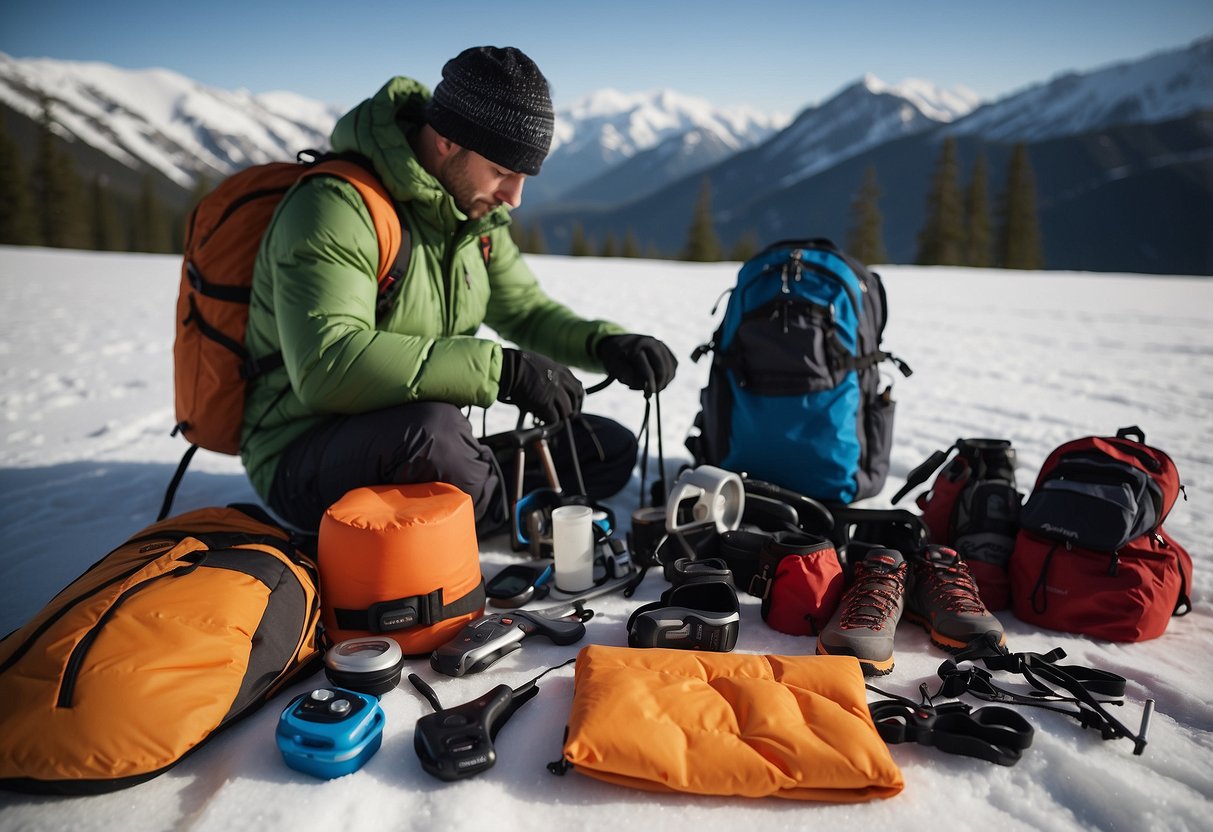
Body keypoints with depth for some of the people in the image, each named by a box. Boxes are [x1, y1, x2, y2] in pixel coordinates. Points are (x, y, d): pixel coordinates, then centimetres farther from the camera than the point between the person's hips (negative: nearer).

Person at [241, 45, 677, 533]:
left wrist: (607, 345, -8)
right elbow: (326, 366, -36)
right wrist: (501, 369, -38)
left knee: (610, 449, 4)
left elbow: (524, 310, 11)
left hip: (423, 453, 8)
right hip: (303, 466, -7)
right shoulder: (338, 206, -22)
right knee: (429, 427, -40)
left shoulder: (473, 209, 4)